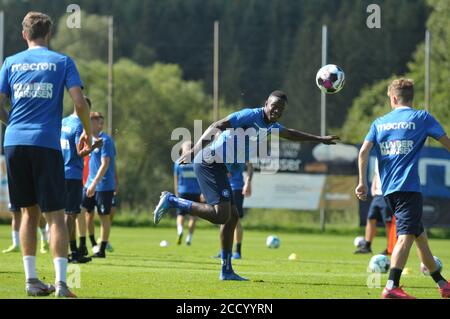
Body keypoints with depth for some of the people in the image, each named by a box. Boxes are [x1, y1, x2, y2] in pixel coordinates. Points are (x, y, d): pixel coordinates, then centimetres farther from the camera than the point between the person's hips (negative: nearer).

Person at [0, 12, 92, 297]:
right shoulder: (62, 62, 4)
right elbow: (79, 102, -5)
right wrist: (88, 133, 10)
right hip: (46, 143, -3)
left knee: (29, 212, 12)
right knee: (55, 214, -2)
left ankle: (31, 279, 9)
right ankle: (61, 282, -12)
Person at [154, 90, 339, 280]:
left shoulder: (270, 126, 18)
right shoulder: (251, 115, -12)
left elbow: (290, 134, 39)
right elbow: (217, 126, -20)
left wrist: (319, 139, 43)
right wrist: (194, 151, -28)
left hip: (219, 167, 10)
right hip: (210, 163, -10)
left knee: (232, 217, 9)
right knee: (220, 214, -19)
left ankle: (226, 271, 13)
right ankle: (172, 201, -10)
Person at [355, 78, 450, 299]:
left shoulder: (379, 122, 14)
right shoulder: (421, 118, 3)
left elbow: (364, 150, 4)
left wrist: (363, 181, 7)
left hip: (388, 189, 6)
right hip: (408, 187, -6)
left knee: (420, 235, 16)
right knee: (406, 236, -15)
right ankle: (391, 287, -31)